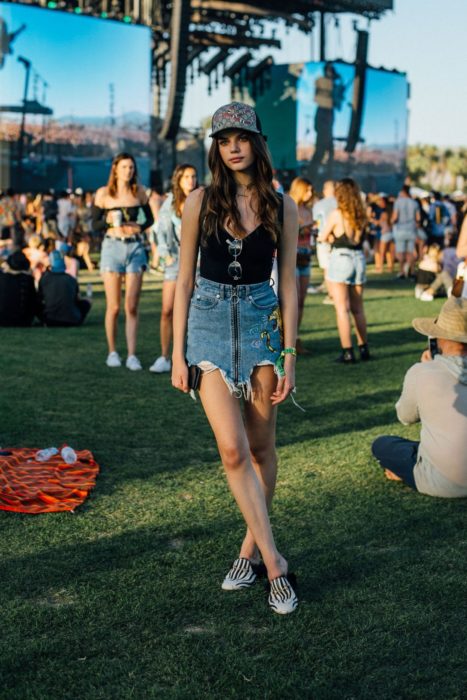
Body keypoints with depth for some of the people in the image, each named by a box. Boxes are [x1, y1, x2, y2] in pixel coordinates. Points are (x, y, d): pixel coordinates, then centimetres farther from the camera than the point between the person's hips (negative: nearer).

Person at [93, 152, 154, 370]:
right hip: (112, 247, -1)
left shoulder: (139, 192, 6)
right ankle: (112, 352, 15)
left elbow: (149, 218, 17)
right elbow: (94, 224, 4)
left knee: (132, 307, -2)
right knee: (114, 306, 1)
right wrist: (109, 221, -15)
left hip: (135, 248, 1)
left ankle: (132, 355, -1)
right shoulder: (104, 193, 1)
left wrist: (140, 227, -3)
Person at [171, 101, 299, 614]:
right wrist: (178, 352, 0)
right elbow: (184, 281, 3)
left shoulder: (282, 207, 1)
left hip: (262, 321, 1)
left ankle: (251, 547, 25)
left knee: (261, 447, 7)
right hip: (210, 321, -1)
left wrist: (289, 354, -1)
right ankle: (274, 562, -3)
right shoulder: (200, 202, 0)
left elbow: (287, 284, 4)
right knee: (233, 449, -10)